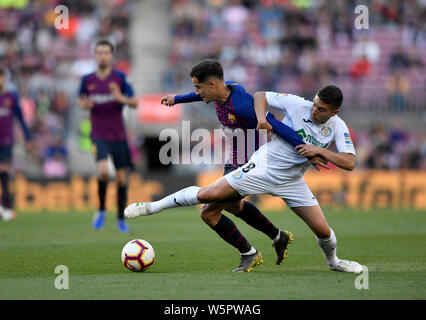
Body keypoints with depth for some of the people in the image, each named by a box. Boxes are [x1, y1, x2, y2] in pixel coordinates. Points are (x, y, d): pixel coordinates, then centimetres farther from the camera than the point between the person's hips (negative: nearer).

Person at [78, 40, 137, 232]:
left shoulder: (119, 77, -3)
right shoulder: (87, 80, 2)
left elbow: (135, 103, -4)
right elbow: (81, 101, 17)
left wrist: (122, 98, -25)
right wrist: (85, 105, -7)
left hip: (119, 135, 1)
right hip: (99, 136, -1)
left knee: (121, 178, 5)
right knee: (103, 171, -24)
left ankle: (121, 219, 23)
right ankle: (101, 210, -2)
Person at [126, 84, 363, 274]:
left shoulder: (338, 128, -11)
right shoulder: (297, 104, -15)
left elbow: (349, 163, -17)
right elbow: (260, 96, -4)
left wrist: (319, 150, -27)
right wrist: (261, 117, -23)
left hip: (291, 181, 2)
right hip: (262, 167, -2)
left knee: (322, 229, -4)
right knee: (208, 194, -11)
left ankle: (333, 261, 31)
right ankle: (152, 207, 5)